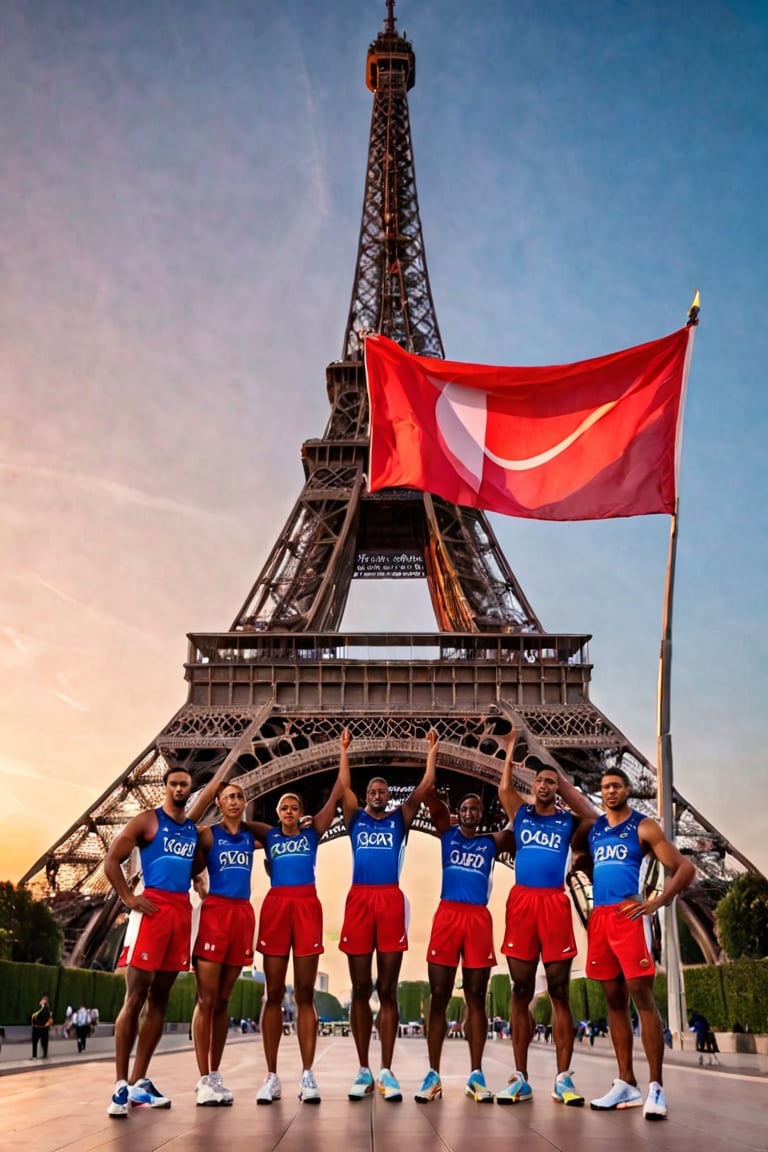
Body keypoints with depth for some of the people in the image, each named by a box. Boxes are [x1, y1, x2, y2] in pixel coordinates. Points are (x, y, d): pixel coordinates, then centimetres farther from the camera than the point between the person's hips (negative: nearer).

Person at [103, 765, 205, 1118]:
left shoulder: (194, 829, 16)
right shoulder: (147, 820, 1)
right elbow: (111, 860, -4)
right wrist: (129, 898, -12)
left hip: (183, 911, 6)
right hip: (153, 907, -6)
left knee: (159, 998, 8)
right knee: (135, 996, -7)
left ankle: (139, 1083, 14)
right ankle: (121, 1085, -3)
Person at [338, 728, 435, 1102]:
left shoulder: (399, 819, 13)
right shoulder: (355, 818, 14)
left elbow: (422, 789, 6)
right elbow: (343, 786, 5)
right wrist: (344, 749, 7)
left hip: (391, 900, 0)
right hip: (359, 900, 1)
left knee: (387, 990, 1)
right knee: (360, 989, 3)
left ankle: (386, 1072, 4)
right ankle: (364, 1071, 11)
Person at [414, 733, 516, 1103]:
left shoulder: (492, 842, 12)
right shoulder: (447, 832, 10)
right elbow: (429, 793, 2)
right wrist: (433, 753, -2)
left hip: (479, 918, 1)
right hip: (447, 914, -1)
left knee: (476, 997, 4)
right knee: (439, 996, 0)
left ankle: (476, 1076, 10)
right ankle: (433, 1076, 5)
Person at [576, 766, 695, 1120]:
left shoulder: (643, 827, 0)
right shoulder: (593, 828, 15)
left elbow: (684, 868, -3)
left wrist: (656, 903, -14)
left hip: (628, 915, -5)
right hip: (599, 917, 6)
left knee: (642, 997, -8)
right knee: (615, 1001, 9)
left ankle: (656, 1087, -5)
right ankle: (626, 1084, 15)